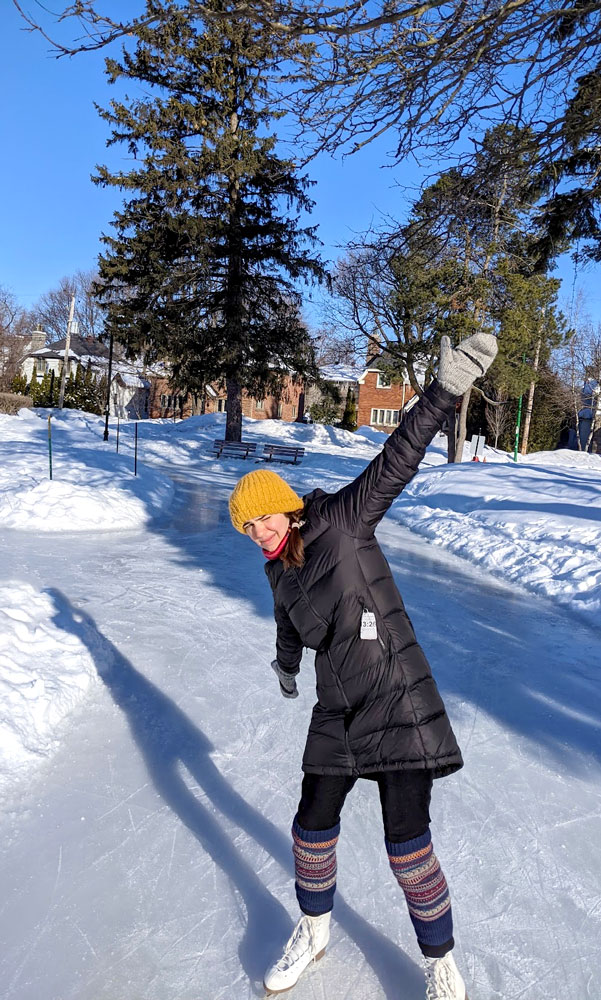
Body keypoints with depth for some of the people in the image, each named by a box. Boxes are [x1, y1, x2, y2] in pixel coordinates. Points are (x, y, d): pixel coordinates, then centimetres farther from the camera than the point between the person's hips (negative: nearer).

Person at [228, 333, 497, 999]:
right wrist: (285, 667, 42)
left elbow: (395, 462, -22)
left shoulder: (342, 522, -12)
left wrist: (445, 389, -33)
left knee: (407, 840, -2)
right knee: (312, 827, 12)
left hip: (398, 702, -6)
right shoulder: (279, 569, 7)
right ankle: (313, 930, 42)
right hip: (337, 715, 6)